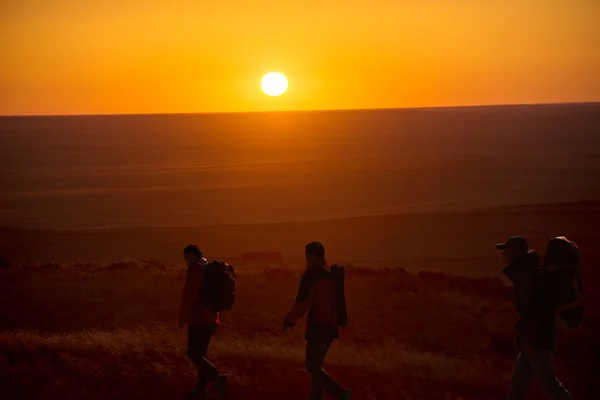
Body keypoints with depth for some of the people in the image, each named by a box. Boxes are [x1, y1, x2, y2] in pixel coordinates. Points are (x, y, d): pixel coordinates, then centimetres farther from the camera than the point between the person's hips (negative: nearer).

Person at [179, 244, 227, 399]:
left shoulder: (195, 268, -12)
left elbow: (189, 294, -19)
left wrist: (182, 316, -13)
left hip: (199, 319, -9)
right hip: (210, 318, 9)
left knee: (193, 354, -11)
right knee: (200, 353, 13)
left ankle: (217, 378, -27)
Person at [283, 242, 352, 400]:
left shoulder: (312, 275, -13)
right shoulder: (331, 274, 13)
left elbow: (302, 303, -17)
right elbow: (337, 302, 19)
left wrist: (289, 321, -6)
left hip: (318, 326, -9)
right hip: (330, 326, 9)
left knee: (312, 366, -5)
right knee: (316, 365, 15)